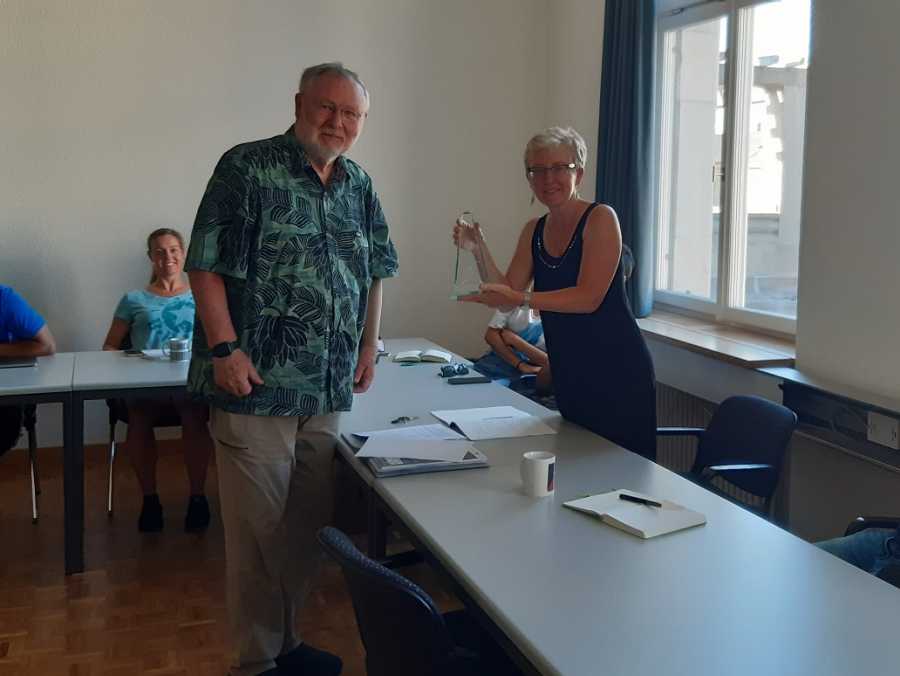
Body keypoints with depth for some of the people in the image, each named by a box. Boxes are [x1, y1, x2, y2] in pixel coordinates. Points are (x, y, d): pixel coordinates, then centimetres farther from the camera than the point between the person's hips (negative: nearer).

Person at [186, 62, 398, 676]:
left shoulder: (359, 185, 13)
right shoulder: (248, 168, -7)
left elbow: (374, 272, 21)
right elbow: (206, 266, -11)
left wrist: (369, 345, 14)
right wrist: (225, 350, -17)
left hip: (328, 392, 6)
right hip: (256, 386, -6)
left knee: (309, 524, 14)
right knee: (260, 529, 2)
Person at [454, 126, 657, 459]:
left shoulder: (600, 218, -11)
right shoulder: (533, 231, 9)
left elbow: (589, 298, -20)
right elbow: (506, 296, 5)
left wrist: (520, 299, -26)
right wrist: (478, 250, -7)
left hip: (617, 372, -6)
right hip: (569, 375, 6)